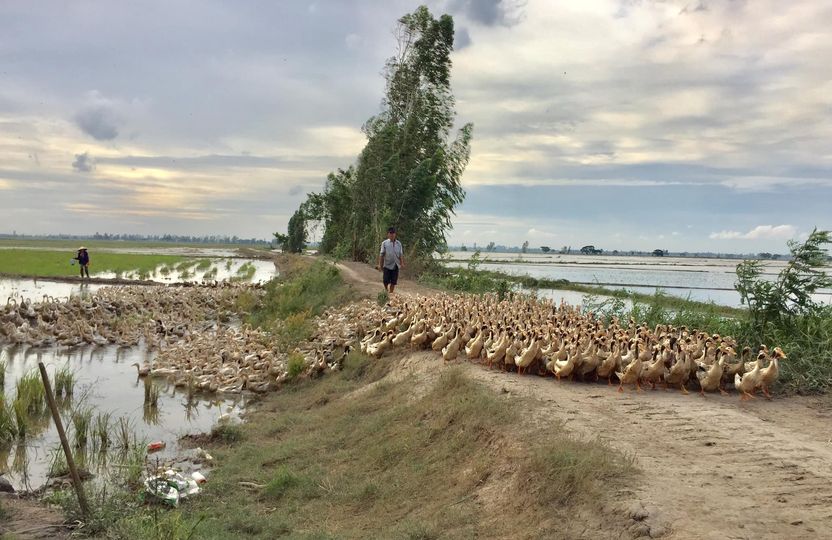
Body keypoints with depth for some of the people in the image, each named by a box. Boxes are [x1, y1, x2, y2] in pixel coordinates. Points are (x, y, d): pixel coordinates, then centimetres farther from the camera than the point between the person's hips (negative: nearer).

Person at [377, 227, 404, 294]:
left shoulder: (398, 243, 8)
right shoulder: (384, 243, 0)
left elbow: (401, 254, 11)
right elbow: (381, 254, -1)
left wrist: (402, 263, 0)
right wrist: (380, 264, -5)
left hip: (395, 265, 2)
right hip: (387, 265, -2)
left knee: (393, 282, 3)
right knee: (386, 281, -4)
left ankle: (391, 293, 15)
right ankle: (386, 291, 19)